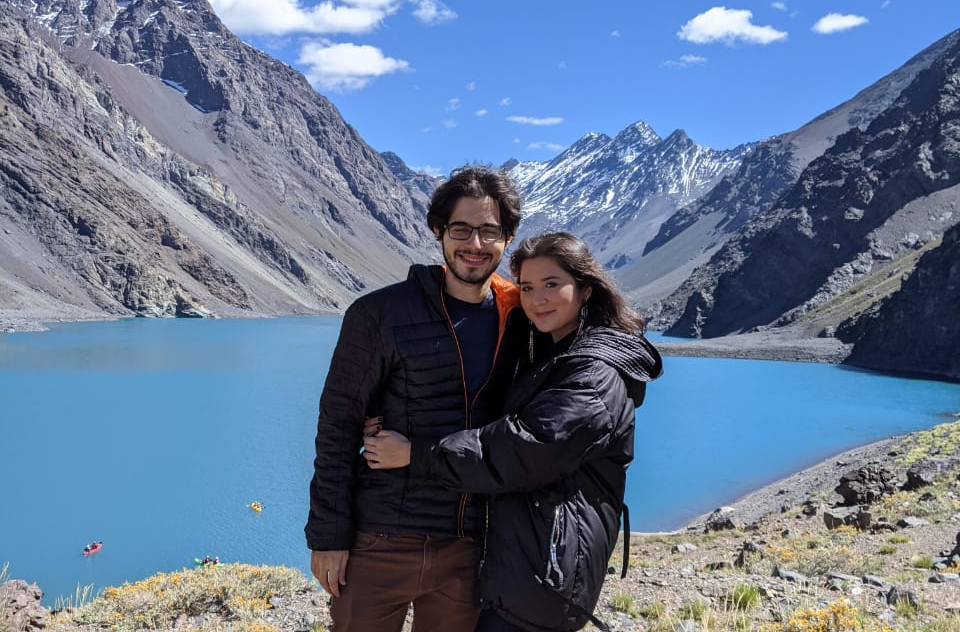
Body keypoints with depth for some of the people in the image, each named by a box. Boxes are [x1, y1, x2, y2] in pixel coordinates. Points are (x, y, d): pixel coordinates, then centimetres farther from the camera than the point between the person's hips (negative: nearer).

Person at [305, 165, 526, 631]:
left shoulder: (516, 318, 1)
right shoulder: (379, 315, -10)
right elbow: (338, 426, -8)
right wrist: (327, 536, -9)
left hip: (468, 548, 4)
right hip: (379, 543, -3)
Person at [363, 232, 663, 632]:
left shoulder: (597, 376, -16)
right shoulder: (550, 357, 15)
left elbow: (524, 451, -24)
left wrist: (415, 455, -19)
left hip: (546, 569, -9)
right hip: (519, 555, 9)